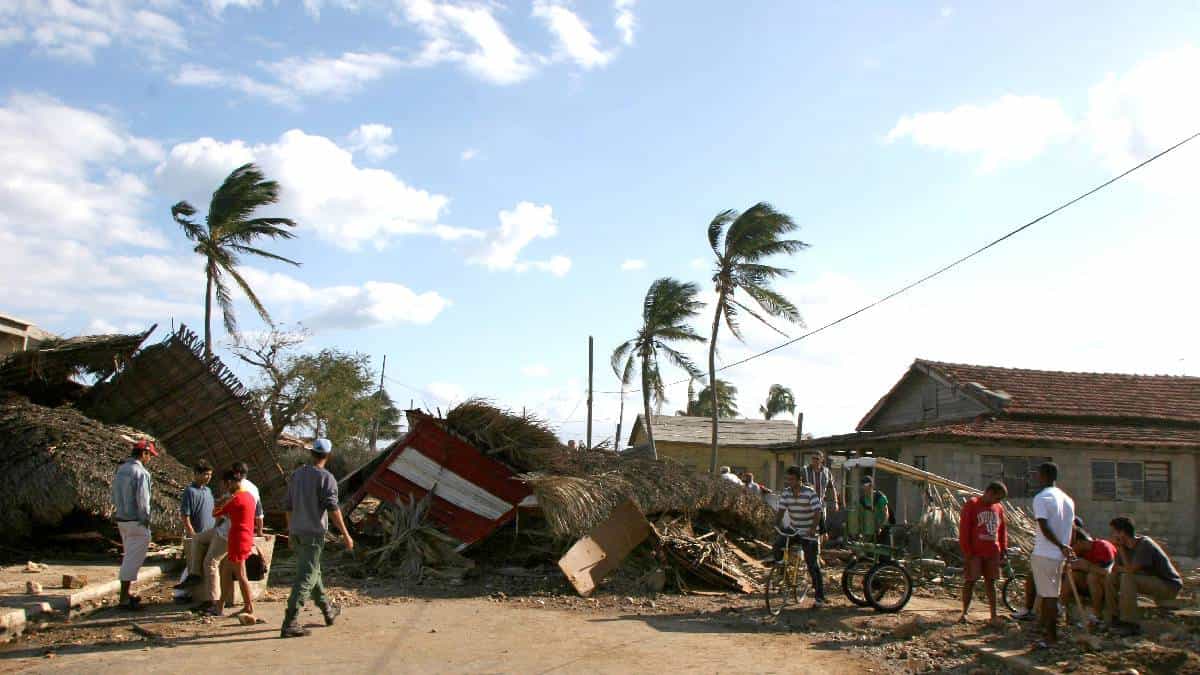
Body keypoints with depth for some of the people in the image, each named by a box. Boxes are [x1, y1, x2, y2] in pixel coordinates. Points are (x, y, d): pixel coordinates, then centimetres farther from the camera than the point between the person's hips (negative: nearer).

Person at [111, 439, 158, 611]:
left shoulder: (120, 470, 8)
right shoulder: (141, 473, -18)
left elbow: (115, 496, 12)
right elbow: (142, 500, -20)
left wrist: (118, 512, 15)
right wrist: (146, 521, -11)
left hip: (121, 520, 9)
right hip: (136, 522, -9)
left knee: (129, 557, 20)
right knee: (133, 560, -3)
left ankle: (127, 594, 27)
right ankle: (124, 599, -2)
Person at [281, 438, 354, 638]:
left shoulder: (297, 474, 8)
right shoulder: (326, 478, -12)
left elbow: (289, 506, 14)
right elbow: (333, 509, -17)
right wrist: (345, 535, -11)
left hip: (296, 532, 7)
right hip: (314, 533, -7)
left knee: (313, 571, 20)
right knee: (306, 578, -6)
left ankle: (328, 610, 36)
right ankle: (289, 623, -12)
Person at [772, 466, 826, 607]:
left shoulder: (810, 493, -16)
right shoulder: (785, 493, -2)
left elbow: (817, 512, -20)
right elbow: (781, 511, 2)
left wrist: (813, 529, -33)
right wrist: (777, 525, -14)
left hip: (808, 534, -4)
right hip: (792, 530, 4)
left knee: (813, 566, -2)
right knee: (777, 546, -21)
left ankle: (819, 597, 7)